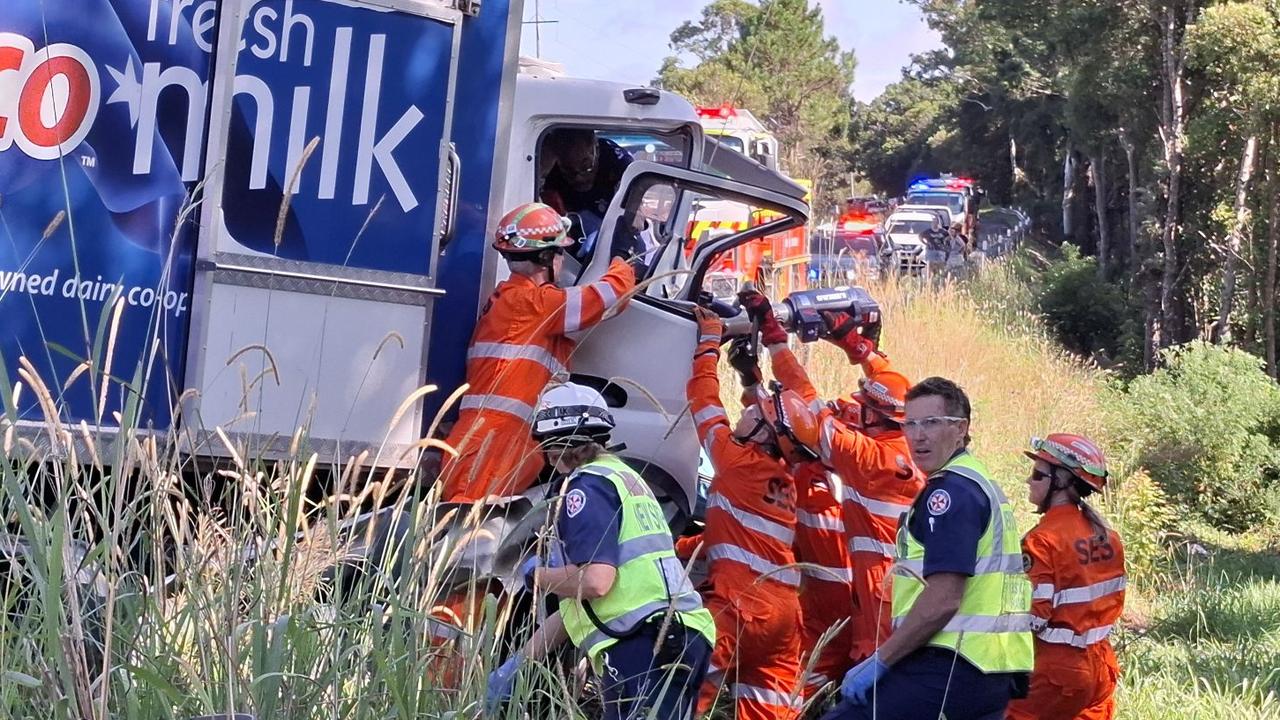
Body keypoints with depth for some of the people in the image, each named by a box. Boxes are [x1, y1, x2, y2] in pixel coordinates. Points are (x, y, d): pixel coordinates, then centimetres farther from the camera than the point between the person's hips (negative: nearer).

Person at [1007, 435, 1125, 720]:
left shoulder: (1043, 539, -16)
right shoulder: (1105, 534, 6)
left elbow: (1034, 615, -20)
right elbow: (1114, 600, 12)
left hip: (1056, 666, -8)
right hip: (1099, 662, 8)